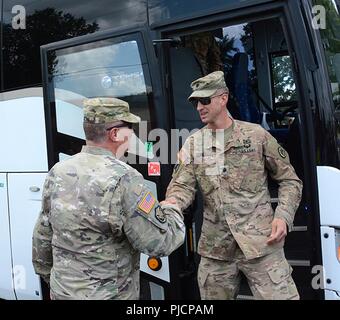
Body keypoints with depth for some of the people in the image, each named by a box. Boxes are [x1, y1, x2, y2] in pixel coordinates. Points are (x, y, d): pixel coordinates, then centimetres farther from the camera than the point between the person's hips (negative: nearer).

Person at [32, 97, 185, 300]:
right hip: (107, 294, -6)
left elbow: (42, 236, 7)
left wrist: (47, 273, 21)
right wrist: (172, 212, -2)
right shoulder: (123, 179, -23)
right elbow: (161, 243, -21)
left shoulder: (58, 172, -2)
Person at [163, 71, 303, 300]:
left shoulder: (256, 135, 1)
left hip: (260, 241, -3)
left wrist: (283, 216, -9)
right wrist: (171, 204, -24)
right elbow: (182, 185, -2)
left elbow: (290, 180, 6)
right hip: (215, 247, 3)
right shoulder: (193, 144, 8)